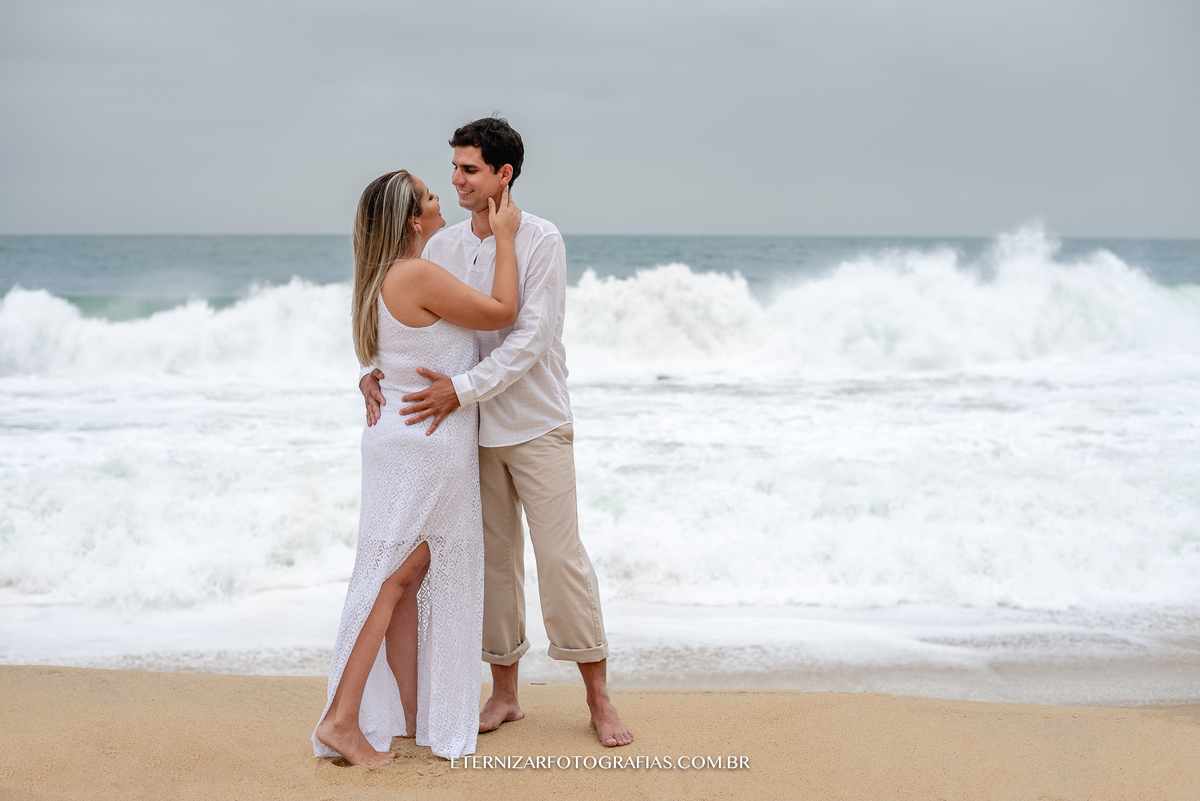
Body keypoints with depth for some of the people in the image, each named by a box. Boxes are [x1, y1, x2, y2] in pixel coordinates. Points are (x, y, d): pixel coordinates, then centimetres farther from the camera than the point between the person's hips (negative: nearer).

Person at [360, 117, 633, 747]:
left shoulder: (540, 241, -10)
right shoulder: (442, 247, 5)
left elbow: (532, 338, -18)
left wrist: (462, 388, -27)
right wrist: (374, 370, -13)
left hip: (536, 424, -4)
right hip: (473, 431, 5)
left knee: (560, 555, -4)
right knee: (493, 559, 10)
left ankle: (599, 697, 6)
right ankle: (504, 691, 21)